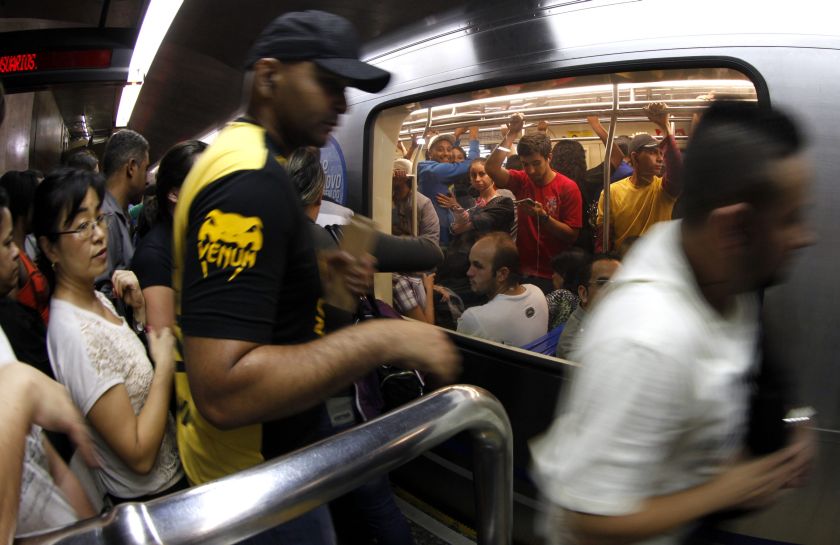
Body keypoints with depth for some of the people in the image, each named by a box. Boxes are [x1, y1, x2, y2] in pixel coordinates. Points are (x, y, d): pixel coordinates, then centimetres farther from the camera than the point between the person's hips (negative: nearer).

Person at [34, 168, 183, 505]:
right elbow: (139, 454, -26)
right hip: (146, 495, -8)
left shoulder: (98, 299, 0)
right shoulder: (72, 333, -28)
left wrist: (139, 310, -3)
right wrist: (165, 364, -18)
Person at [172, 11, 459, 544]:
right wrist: (384, 337, -32)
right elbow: (223, 390, -36)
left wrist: (318, 269, 3)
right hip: (258, 479, -10)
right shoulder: (252, 180, -28)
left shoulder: (236, 156, 5)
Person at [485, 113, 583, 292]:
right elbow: (491, 168, -16)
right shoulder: (521, 181, 1)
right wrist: (512, 134, -16)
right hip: (522, 270, 3)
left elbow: (572, 235, -11)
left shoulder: (568, 188, -9)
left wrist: (543, 217, -25)